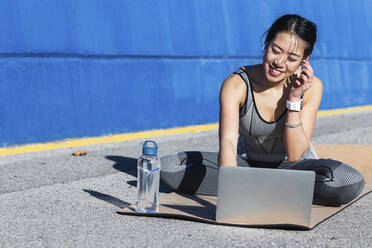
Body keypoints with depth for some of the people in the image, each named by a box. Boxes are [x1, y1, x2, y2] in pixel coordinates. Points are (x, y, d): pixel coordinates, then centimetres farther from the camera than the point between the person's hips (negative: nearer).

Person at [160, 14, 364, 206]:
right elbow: (228, 142, -37)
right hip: (247, 163, 0)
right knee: (167, 167, -19)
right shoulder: (236, 84, -22)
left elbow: (295, 154, -21)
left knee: (351, 183, -32)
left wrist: (294, 99, -29)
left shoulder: (311, 87, -19)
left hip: (290, 167, 0)